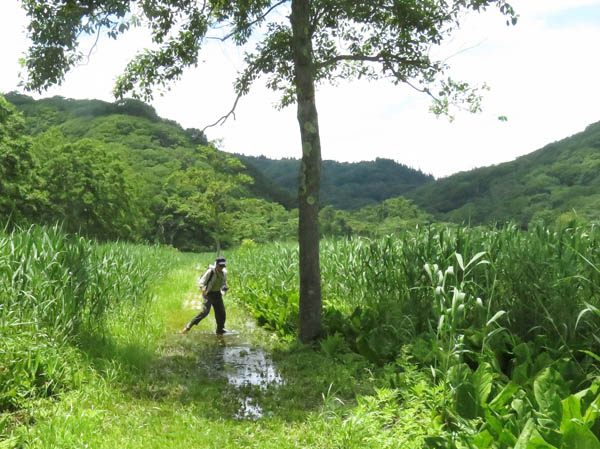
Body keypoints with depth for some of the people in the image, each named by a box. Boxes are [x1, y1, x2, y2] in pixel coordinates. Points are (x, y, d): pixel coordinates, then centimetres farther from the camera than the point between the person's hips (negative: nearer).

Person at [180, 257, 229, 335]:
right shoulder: (210, 271, -16)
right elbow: (201, 282, -19)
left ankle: (220, 330, 30)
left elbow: (224, 284, 16)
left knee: (221, 312, 8)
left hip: (217, 294, 6)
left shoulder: (224, 273, 1)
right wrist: (203, 288, -39)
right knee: (206, 311, -22)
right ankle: (189, 326, -17)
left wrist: (225, 288, -6)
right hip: (209, 293, -6)